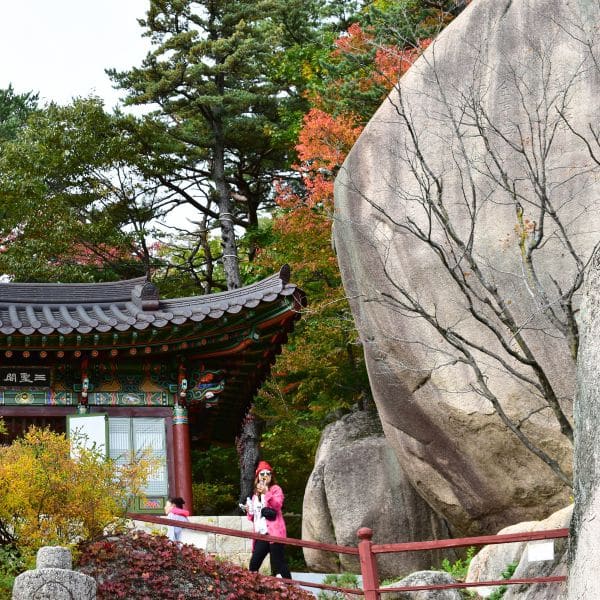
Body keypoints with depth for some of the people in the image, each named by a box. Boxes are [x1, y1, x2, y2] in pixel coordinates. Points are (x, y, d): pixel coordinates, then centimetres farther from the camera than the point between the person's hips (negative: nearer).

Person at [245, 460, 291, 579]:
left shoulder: (276, 489, 3)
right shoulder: (255, 494, 23)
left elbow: (277, 505, -18)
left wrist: (266, 493, -30)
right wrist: (250, 512, 9)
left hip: (274, 532, -7)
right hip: (261, 534, 7)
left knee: (278, 563, -13)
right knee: (254, 564, 1)